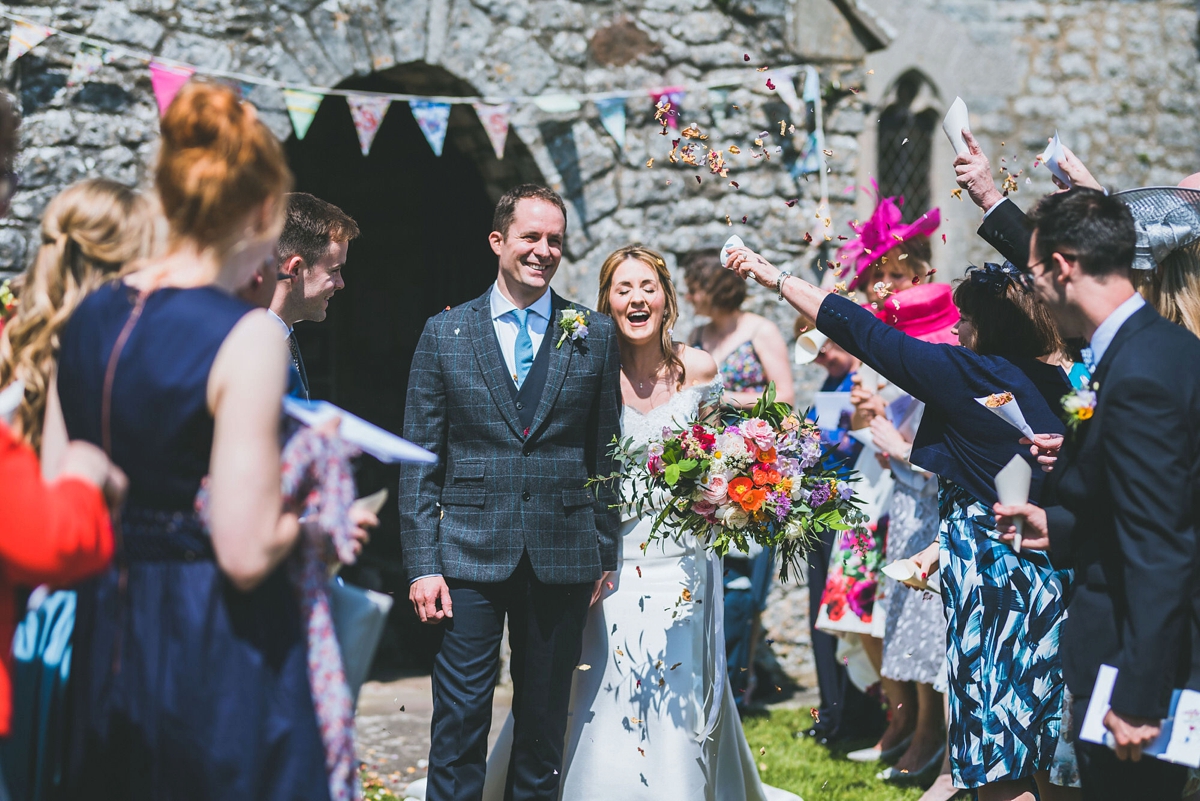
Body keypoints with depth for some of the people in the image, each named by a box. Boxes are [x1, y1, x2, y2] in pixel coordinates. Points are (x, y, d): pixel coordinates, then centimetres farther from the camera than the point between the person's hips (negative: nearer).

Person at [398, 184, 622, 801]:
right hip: (470, 560, -1)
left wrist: (605, 554, 7)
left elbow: (606, 455, 10)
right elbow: (419, 462, 2)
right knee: (459, 727, -2)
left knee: (545, 727, 9)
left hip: (562, 560, 1)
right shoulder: (444, 334, 4)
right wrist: (423, 564, -4)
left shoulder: (594, 335, 7)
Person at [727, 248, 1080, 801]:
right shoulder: (1052, 384, 8)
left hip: (994, 582, -8)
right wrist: (948, 545, 25)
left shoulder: (966, 373, -12)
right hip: (1050, 578, 8)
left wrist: (777, 278, 4)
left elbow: (860, 331, -6)